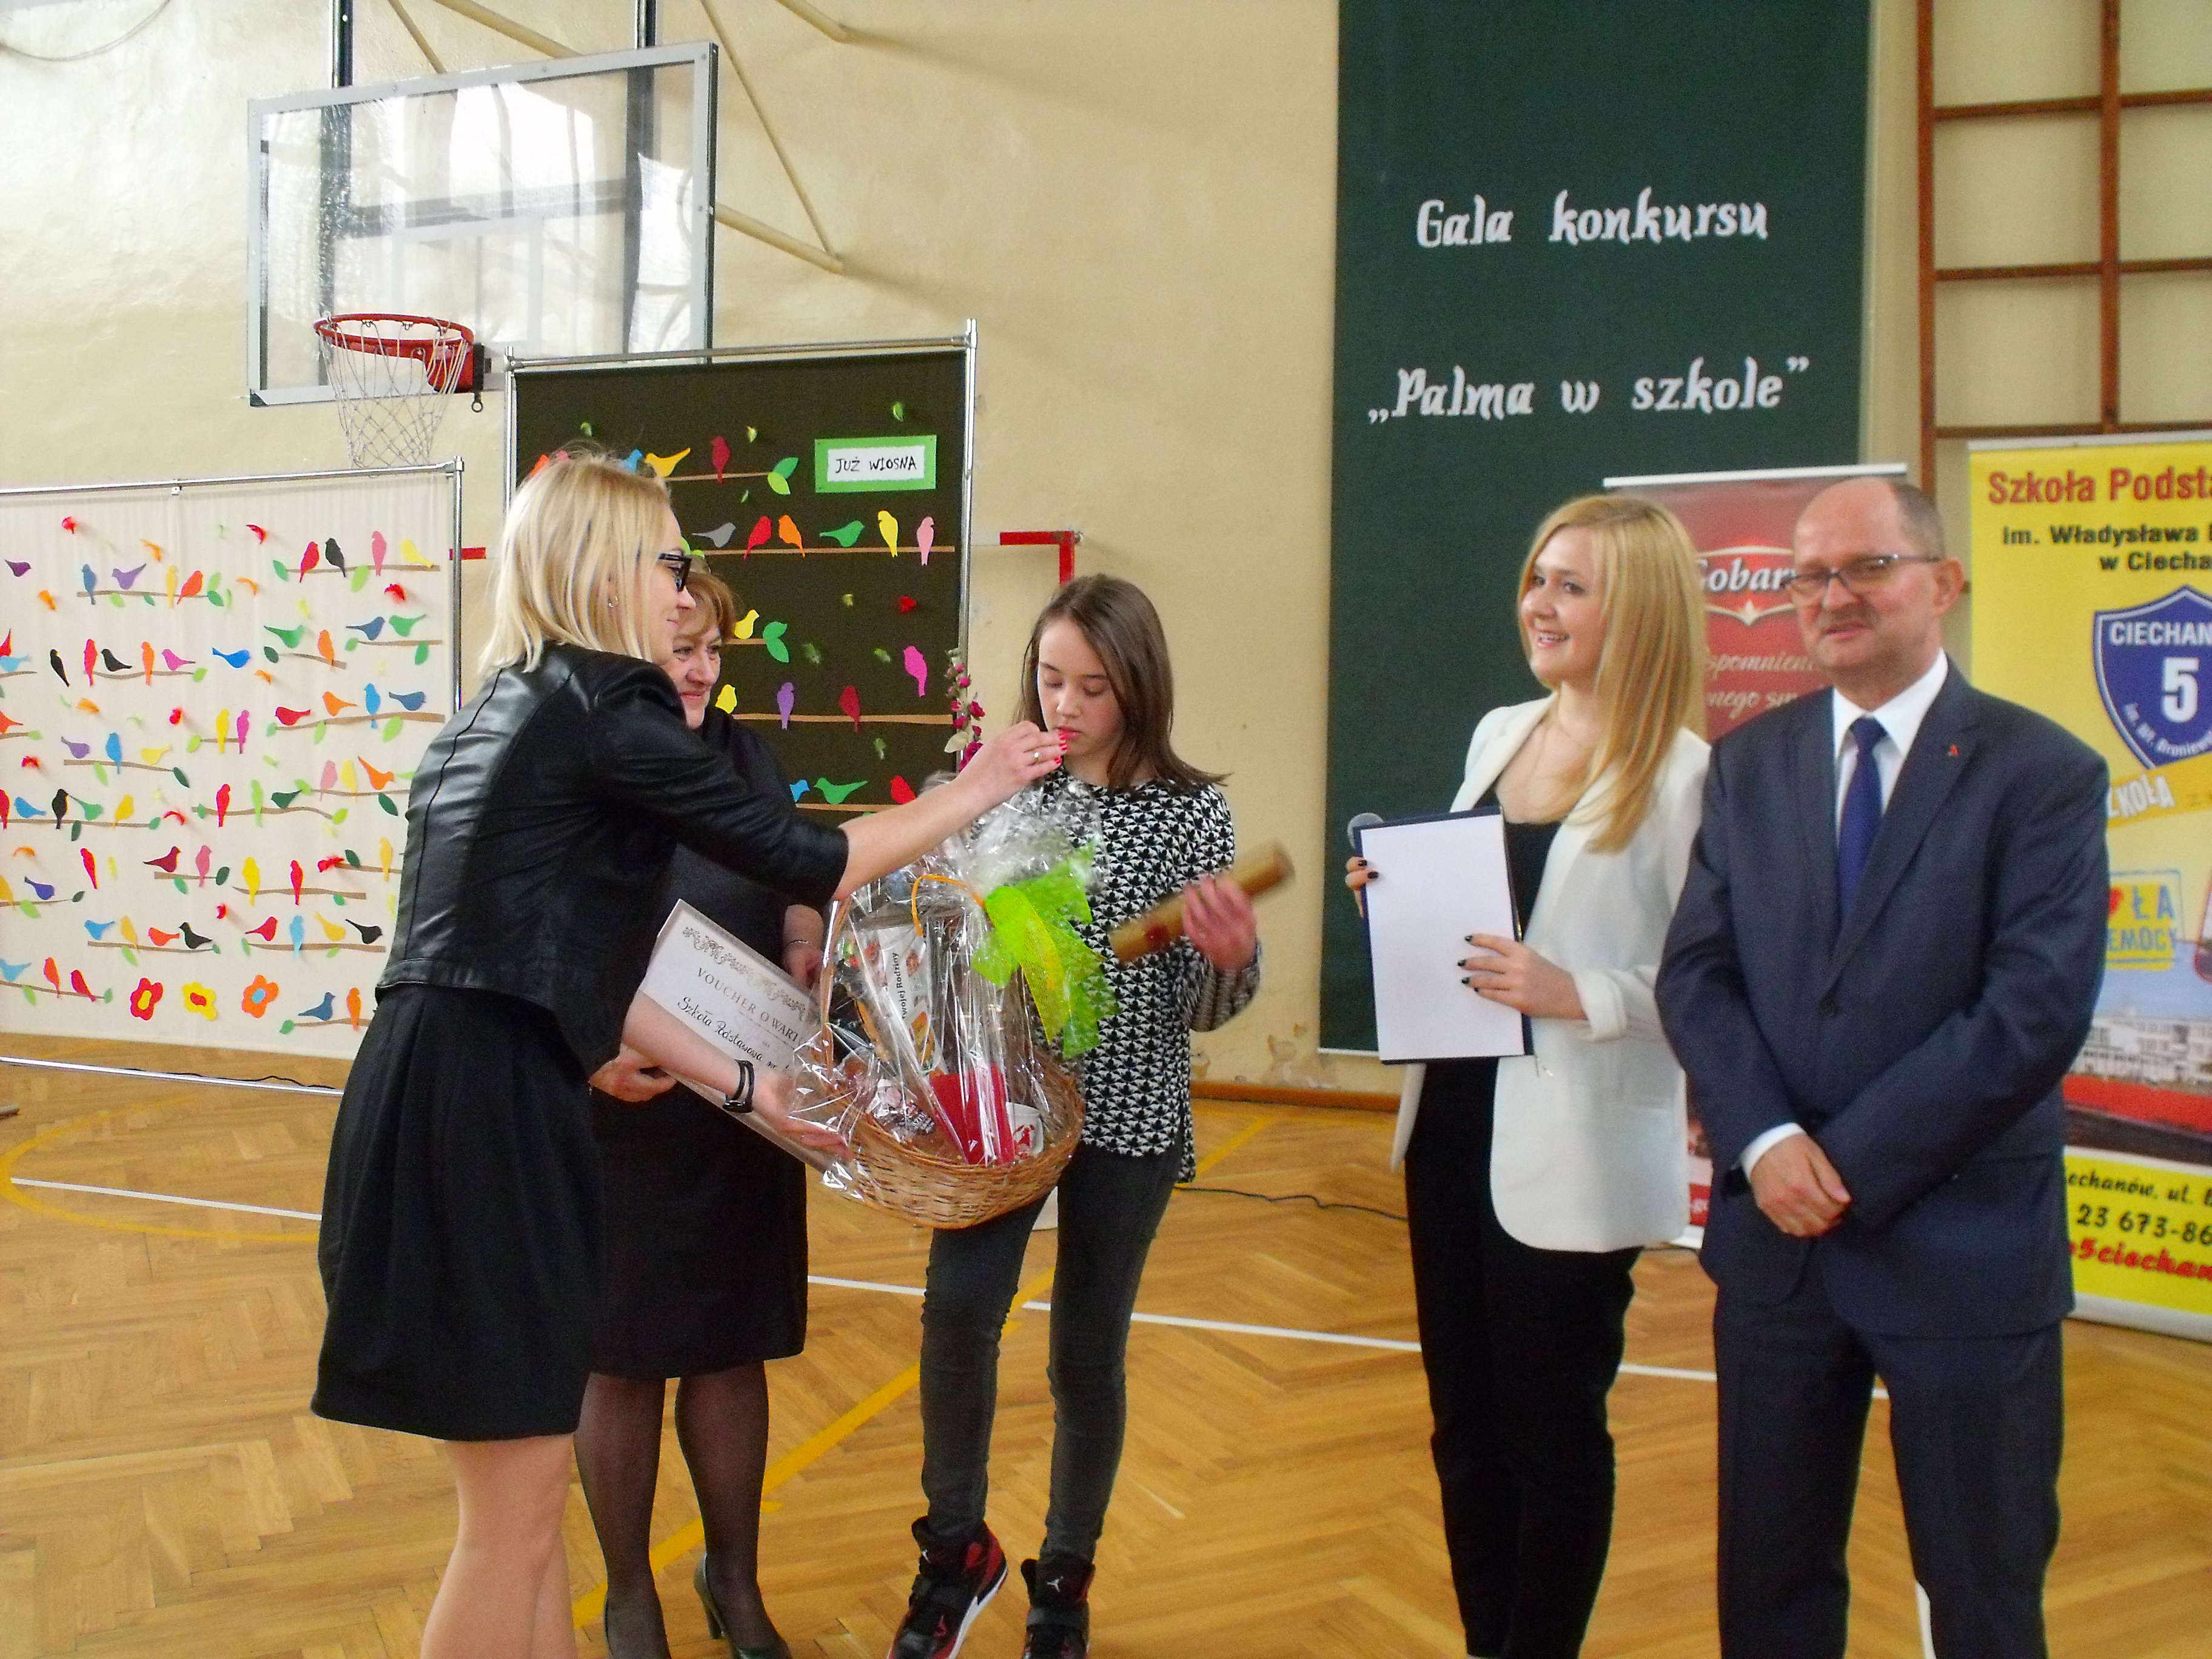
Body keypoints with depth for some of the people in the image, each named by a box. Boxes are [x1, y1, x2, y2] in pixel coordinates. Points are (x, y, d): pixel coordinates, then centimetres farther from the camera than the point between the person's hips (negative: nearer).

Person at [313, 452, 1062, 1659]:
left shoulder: (496, 716, 19)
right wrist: (970, 793, 7)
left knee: (523, 1493, 18)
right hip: (485, 1113, -10)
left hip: (432, 1096, 10)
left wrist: (741, 1084, 22)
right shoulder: (603, 709, -9)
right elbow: (808, 864, -8)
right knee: (513, 1514, 3)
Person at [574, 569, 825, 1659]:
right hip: (617, 1111, -4)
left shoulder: (742, 756, 5)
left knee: (732, 1348, 14)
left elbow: (796, 897, 11)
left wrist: (808, 964, -8)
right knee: (622, 1358, 10)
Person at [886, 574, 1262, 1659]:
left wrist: (1231, 960, -26)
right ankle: (957, 1549, 13)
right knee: (957, 1309, -14)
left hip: (1126, 1118, -1)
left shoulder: (1191, 813, -6)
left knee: (1088, 1353, 9)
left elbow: (1200, 1010, -7)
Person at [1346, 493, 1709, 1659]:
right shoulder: (1499, 733, 8)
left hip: (1571, 1156, -7)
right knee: (1465, 1419, 19)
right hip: (1452, 1123, 7)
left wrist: (1577, 995, -27)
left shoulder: (1685, 776, -15)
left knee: (1552, 1432, 11)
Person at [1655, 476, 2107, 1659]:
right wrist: (1768, 1142, -15)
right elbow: (1693, 973, 0)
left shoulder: (2043, 774, -7)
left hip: (1964, 1248, -3)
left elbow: (2034, 1014, -15)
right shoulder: (1748, 765, 6)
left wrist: (1848, 1163, -16)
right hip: (1776, 1237, 3)